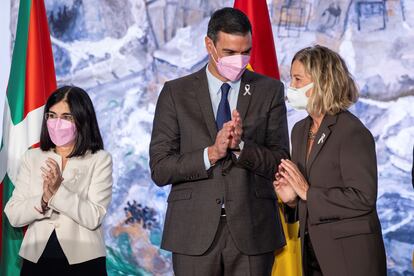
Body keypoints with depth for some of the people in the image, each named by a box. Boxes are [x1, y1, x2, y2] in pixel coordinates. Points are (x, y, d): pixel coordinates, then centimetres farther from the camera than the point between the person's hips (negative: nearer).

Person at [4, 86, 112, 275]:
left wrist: (59, 191, -23)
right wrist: (44, 199, -19)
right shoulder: (32, 157, 5)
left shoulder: (100, 160, -3)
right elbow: (13, 215, -2)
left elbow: (94, 218, -13)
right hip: (36, 260, 2)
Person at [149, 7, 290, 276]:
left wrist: (241, 146, -16)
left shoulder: (269, 90, 6)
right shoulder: (176, 92, 4)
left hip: (251, 231, 1)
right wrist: (211, 154, -15)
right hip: (194, 233, 0)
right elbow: (160, 168, -1)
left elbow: (280, 162, 2)